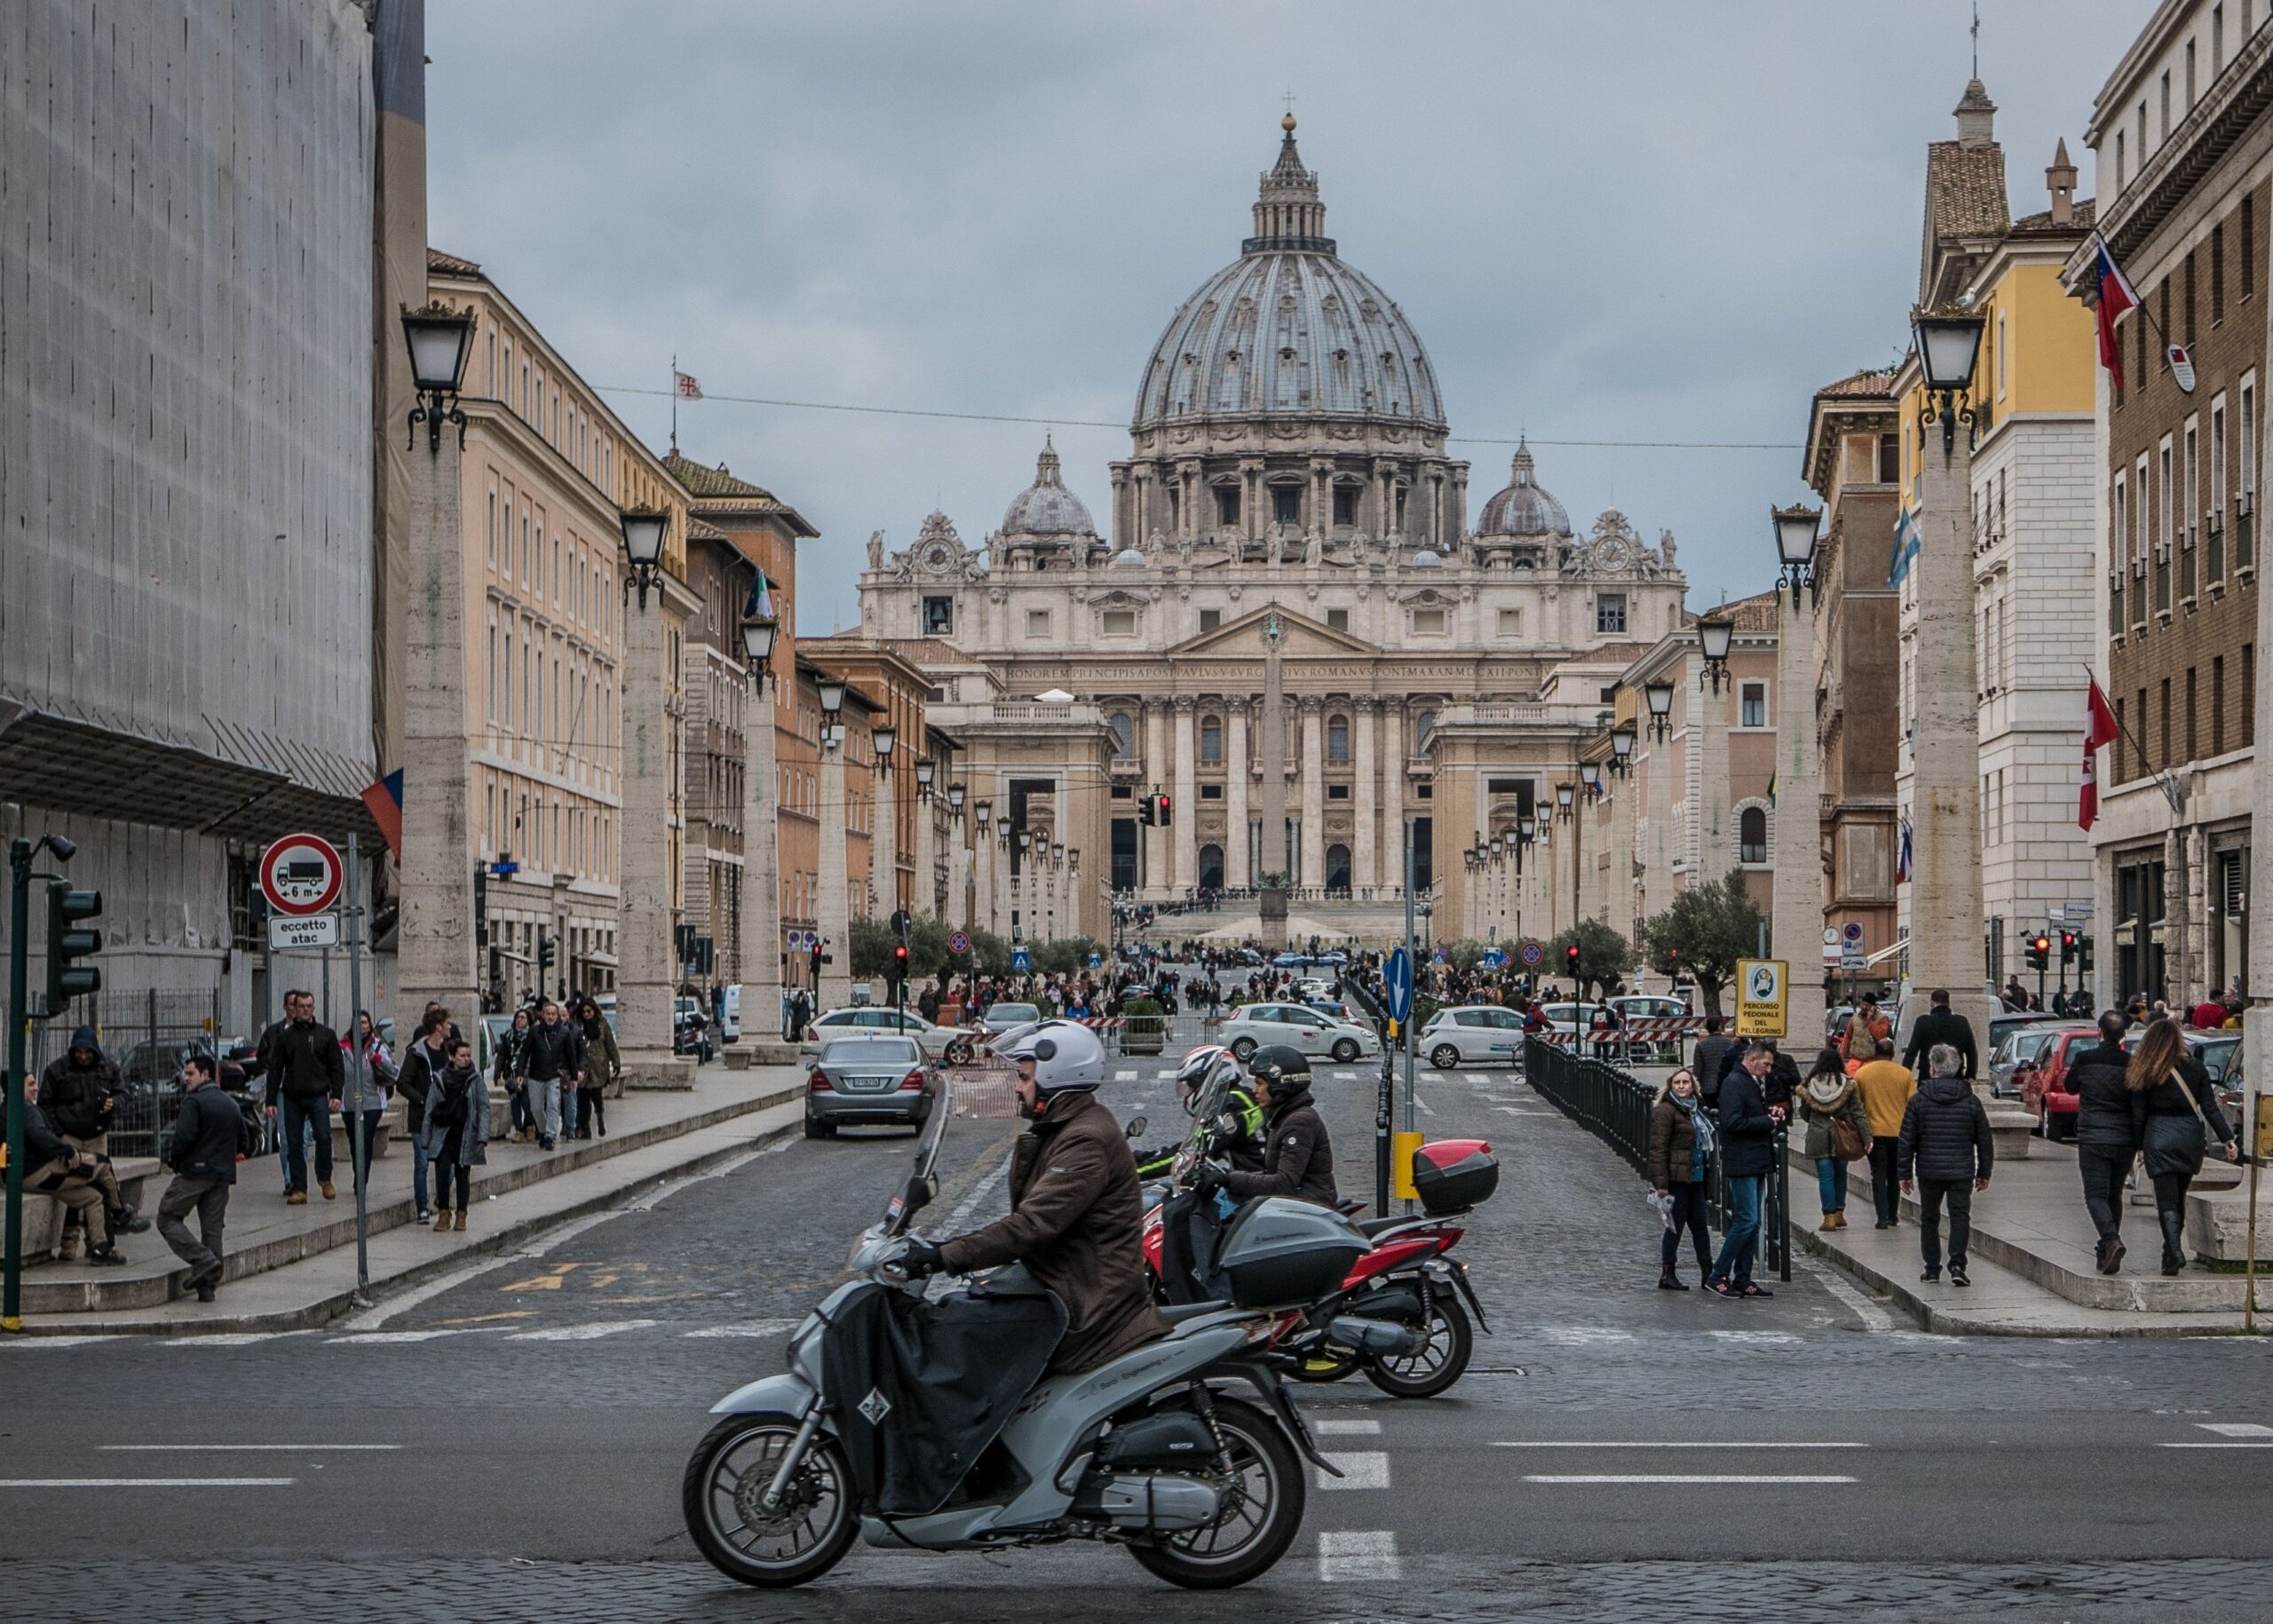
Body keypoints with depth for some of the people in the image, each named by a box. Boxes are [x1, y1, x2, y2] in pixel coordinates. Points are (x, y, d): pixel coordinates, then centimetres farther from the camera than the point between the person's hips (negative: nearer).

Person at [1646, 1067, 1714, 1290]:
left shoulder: (1697, 1109, 16)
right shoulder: (1665, 1111, -10)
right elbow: (1658, 1148, -15)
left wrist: (1708, 1178, 21)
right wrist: (1660, 1182, -21)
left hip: (1696, 1178, 8)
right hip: (1676, 1179, -8)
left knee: (1699, 1225, 8)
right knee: (1675, 1226, -3)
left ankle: (1708, 1274, 11)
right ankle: (1667, 1275, 5)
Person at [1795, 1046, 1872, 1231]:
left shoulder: (1809, 1086, -3)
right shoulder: (1847, 1085, -4)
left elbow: (1804, 1115, 8)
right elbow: (1858, 1113, -5)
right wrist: (1867, 1137, -5)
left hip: (1818, 1138, -1)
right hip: (1842, 1138, 1)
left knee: (1825, 1177, 1)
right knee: (1840, 1174, 16)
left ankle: (1829, 1216, -3)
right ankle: (1839, 1213, 18)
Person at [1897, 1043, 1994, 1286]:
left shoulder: (1918, 1101, -3)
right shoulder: (1970, 1101, 1)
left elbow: (1907, 1141, -2)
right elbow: (1985, 1141, 5)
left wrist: (1905, 1173, 5)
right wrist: (1984, 1173, 14)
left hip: (1929, 1171, 0)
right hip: (1961, 1172, 0)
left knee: (1929, 1219, 12)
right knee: (1960, 1216, 1)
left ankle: (1932, 1268, 14)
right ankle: (1957, 1264, -14)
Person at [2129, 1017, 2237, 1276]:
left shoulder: (2147, 1074, -4)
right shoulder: (2195, 1068, 1)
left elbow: (2140, 1113, -3)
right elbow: (2210, 1109, -1)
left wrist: (2139, 1146, 6)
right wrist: (2228, 1140, 2)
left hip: (2159, 1139, -3)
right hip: (2190, 1137, 3)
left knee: (2167, 1201, -4)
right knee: (2179, 1198, 17)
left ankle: (2174, 1253, -21)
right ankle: (2172, 1252, 24)